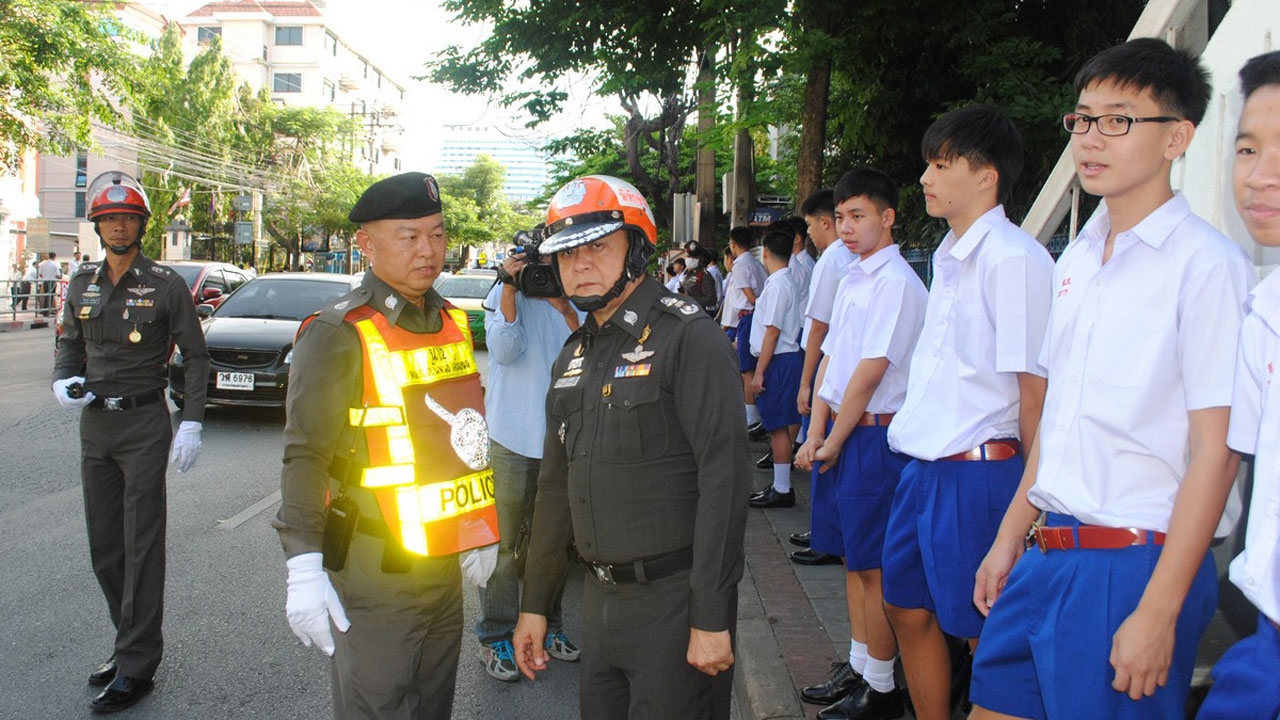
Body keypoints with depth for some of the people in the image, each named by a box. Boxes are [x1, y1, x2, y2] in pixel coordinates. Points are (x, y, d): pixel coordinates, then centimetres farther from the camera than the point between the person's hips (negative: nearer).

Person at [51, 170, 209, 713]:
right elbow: (71, 343, 19)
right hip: (95, 425, 6)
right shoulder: (83, 283, 8)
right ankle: (128, 643, 26)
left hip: (144, 424, -5)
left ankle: (137, 667, 3)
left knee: (141, 547, -3)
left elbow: (195, 356, -4)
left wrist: (191, 423, -12)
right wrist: (63, 381, -3)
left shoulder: (165, 285, -6)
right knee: (105, 548, 11)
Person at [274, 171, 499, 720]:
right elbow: (305, 457, -15)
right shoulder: (339, 334, -14)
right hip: (375, 570, -7)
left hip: (444, 561, 7)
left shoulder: (451, 322, 9)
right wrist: (305, 567, -20)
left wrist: (478, 532, 21)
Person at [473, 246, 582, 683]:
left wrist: (564, 308, -18)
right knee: (504, 540, 3)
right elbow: (504, 350, -17)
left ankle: (547, 624, 29)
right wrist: (510, 287, -22)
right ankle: (495, 636, 15)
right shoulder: (503, 296, -2)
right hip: (514, 439, -4)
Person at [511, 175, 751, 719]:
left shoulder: (687, 338, -12)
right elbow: (556, 486, 18)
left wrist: (711, 619, -20)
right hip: (599, 594, 7)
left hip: (674, 594, -7)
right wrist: (534, 604, 18)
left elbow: (724, 479, -18)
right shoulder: (574, 356, 12)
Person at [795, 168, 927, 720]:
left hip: (874, 435, -9)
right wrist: (815, 436, 5)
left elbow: (869, 373, -17)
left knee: (875, 566, 0)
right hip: (839, 431, 9)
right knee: (853, 557, 16)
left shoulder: (896, 283, -14)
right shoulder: (852, 278, 13)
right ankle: (858, 668, 29)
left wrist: (834, 442, -10)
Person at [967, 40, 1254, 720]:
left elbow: (1215, 453, -15)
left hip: (1136, 563, -7)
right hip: (1050, 555, 7)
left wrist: (1158, 611, -16)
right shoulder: (1077, 258, 10)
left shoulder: (1207, 264, -12)